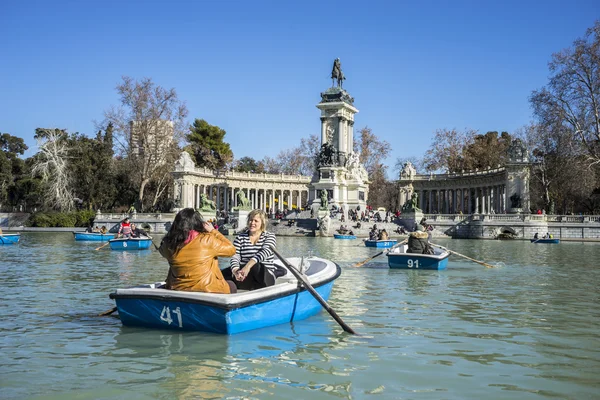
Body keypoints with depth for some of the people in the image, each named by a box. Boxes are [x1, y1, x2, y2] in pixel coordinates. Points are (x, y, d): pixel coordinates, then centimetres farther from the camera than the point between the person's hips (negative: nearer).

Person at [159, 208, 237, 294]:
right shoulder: (206, 240, -18)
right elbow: (231, 249, -6)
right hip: (207, 291, -4)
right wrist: (213, 231, 3)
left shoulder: (169, 245, -8)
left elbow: (162, 250, 17)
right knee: (231, 285, 29)